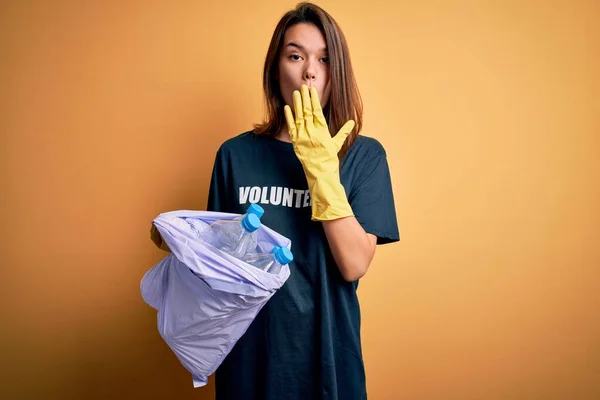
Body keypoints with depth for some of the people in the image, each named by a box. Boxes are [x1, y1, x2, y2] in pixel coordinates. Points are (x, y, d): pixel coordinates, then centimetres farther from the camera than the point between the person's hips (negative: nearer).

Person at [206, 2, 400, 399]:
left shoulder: (364, 155, -6)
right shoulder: (235, 153, -2)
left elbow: (354, 265, -15)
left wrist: (322, 170, -21)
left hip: (326, 349, -1)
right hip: (248, 350, 1)